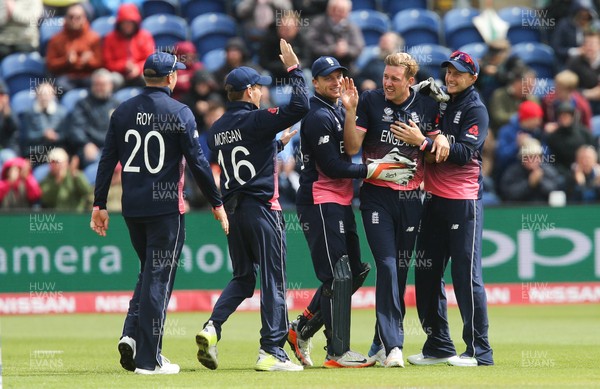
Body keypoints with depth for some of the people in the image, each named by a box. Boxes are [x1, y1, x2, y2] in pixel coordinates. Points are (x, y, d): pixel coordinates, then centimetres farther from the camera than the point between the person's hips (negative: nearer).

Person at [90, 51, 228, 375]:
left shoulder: (123, 111, 6)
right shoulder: (179, 113, -8)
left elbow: (107, 161, 5)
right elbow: (197, 162, -8)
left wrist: (99, 205, 9)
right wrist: (217, 204, 0)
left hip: (132, 208, 5)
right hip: (166, 208, -5)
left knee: (149, 272, 20)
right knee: (158, 278, -1)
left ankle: (131, 335, 1)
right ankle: (148, 358, -1)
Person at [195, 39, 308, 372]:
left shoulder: (217, 129, 11)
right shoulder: (255, 120, -11)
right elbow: (299, 107, -20)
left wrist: (279, 142, 28)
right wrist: (293, 69, -9)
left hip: (232, 208, 7)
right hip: (262, 207, -7)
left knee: (243, 277, 17)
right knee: (273, 280, -1)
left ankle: (212, 327, -4)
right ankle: (271, 351, -2)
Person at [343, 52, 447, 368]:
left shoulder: (427, 107, 4)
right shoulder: (370, 101, -3)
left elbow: (434, 155, 13)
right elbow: (352, 148, -7)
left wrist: (439, 140, -9)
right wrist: (350, 111, -20)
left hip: (410, 197, 3)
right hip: (376, 196, -3)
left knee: (401, 270, 7)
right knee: (387, 266, -14)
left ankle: (381, 344, 19)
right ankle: (391, 345, -18)